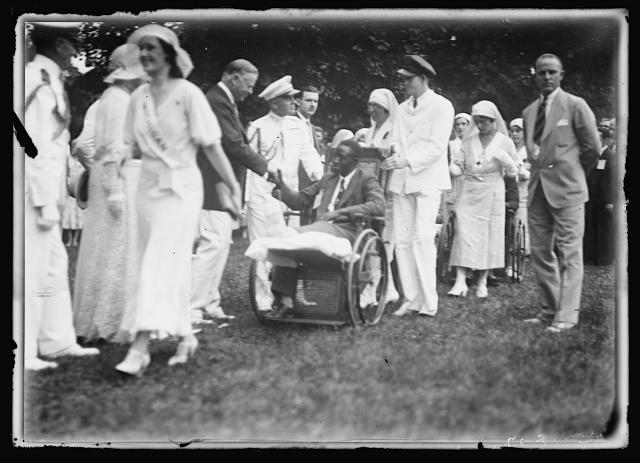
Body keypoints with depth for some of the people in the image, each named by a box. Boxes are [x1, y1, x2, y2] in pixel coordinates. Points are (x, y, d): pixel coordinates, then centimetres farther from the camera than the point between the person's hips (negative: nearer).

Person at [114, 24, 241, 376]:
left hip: (180, 188, -6)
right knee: (172, 268, 11)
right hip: (148, 186, 6)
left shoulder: (187, 93, -8)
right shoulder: (139, 97, 8)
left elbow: (211, 145, -9)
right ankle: (185, 337, 26)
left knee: (160, 265, -12)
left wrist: (233, 186, -10)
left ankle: (139, 350, -16)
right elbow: (132, 146, 13)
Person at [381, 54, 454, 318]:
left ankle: (428, 303, -10)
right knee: (402, 241, 2)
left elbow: (436, 147, -11)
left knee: (422, 238, -14)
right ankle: (411, 299, 8)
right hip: (402, 180, 6)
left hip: (428, 180, -6)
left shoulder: (441, 106, -2)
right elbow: (396, 141, 16)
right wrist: (394, 151, -7)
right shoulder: (402, 109, 18)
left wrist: (406, 160, -22)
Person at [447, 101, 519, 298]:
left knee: (489, 236, 1)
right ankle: (460, 281, -10)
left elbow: (512, 173, 4)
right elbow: (459, 168, 10)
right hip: (469, 193, 1)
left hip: (491, 193, -1)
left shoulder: (504, 142, 3)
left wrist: (505, 159, -15)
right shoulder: (469, 141, 8)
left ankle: (482, 283, 10)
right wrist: (446, 166, -11)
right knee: (464, 234, -9)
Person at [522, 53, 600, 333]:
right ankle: (549, 310, 16)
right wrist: (537, 167, 11)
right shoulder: (529, 112, 14)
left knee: (569, 254, -5)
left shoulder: (575, 106, -3)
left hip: (566, 189, -6)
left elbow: (592, 148, 0)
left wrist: (575, 174, 8)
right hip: (537, 190, 6)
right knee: (540, 253, 8)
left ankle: (567, 315, -2)